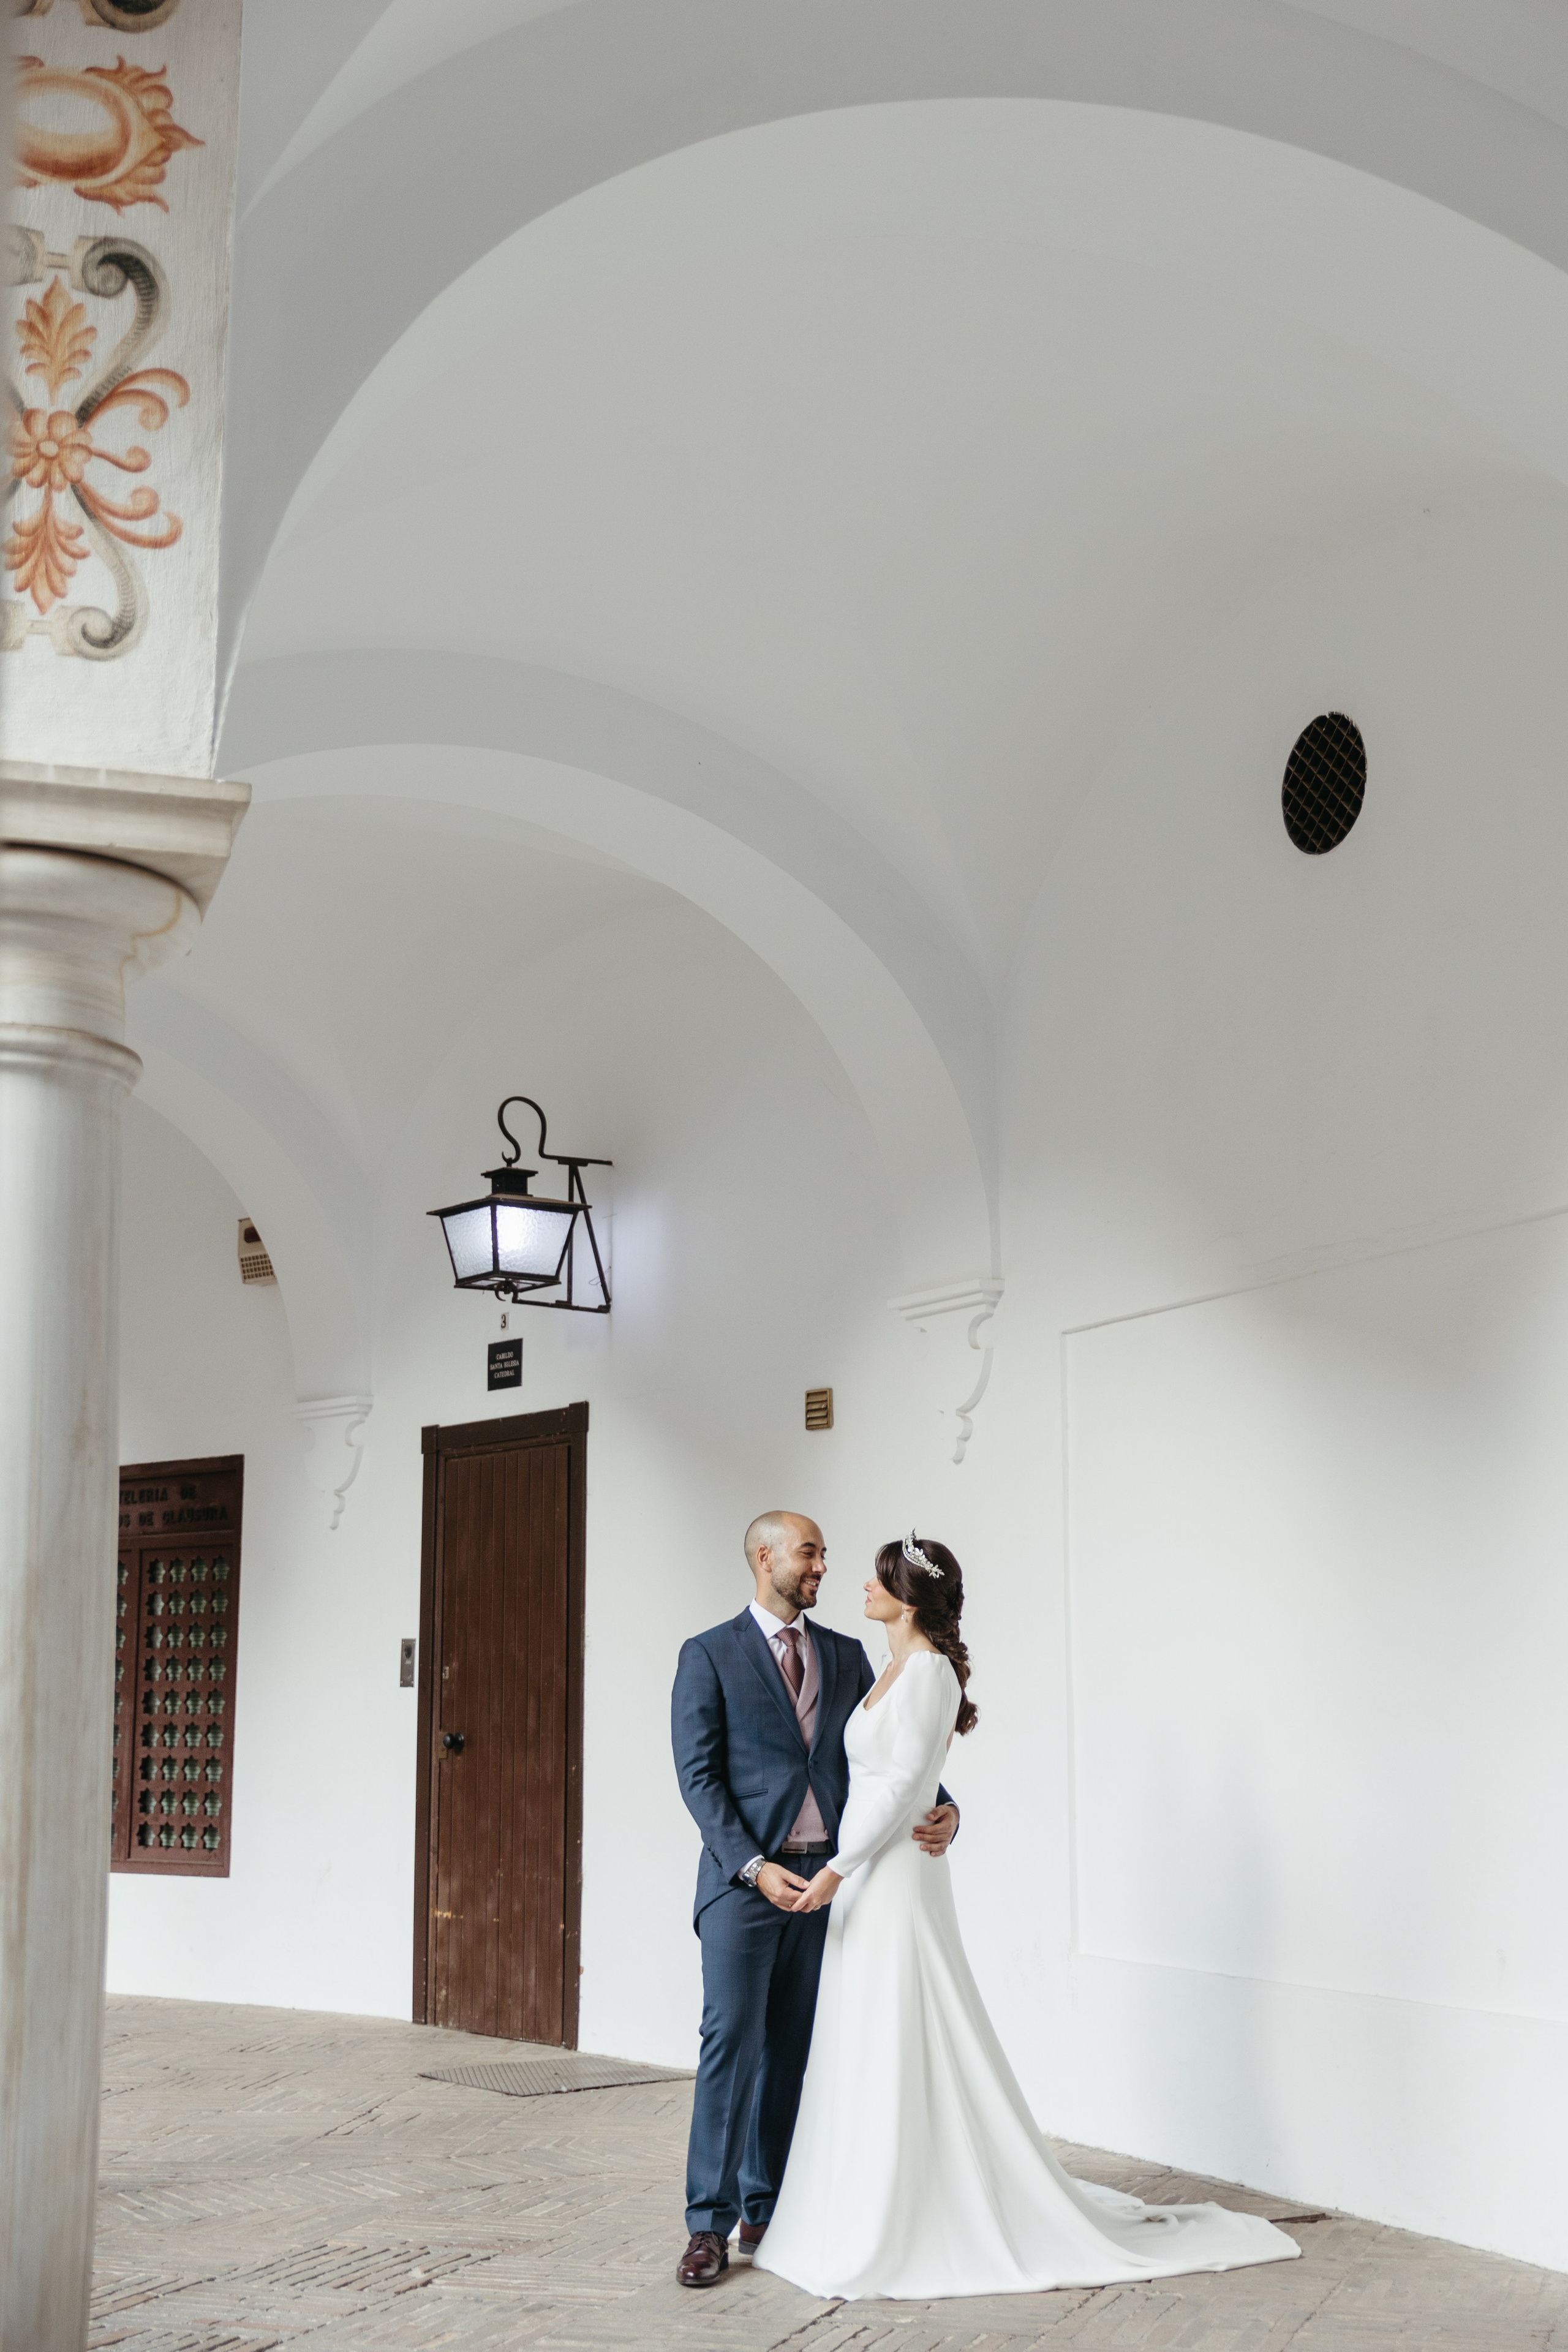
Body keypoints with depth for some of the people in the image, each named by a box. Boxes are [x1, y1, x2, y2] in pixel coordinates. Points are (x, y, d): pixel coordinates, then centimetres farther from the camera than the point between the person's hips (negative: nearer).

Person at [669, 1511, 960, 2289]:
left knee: (792, 2049, 8)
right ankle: (710, 2224, -4)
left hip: (825, 1876, 4)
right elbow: (698, 1776, -8)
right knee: (732, 2041, -9)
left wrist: (940, 1807, -9)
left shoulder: (846, 1657, 12)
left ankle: (766, 2209, 18)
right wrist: (754, 1866, -18)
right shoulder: (709, 1656, -2)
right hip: (743, 1877, -4)